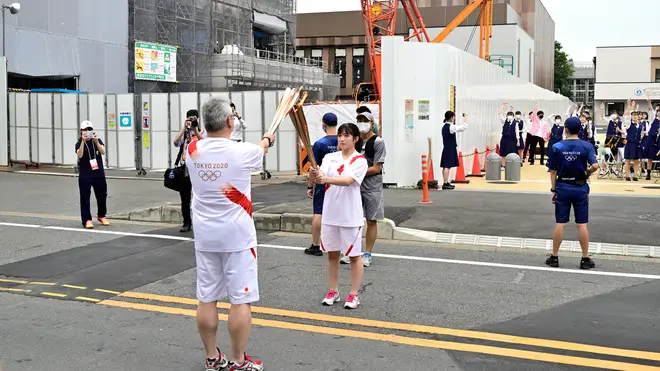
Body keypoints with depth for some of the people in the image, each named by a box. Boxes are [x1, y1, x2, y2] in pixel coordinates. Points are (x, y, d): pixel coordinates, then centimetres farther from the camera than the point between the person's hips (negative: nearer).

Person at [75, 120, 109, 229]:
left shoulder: (98, 140, 5)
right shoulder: (79, 143, -2)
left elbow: (103, 152, -11)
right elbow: (80, 155, -20)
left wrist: (96, 141, -23)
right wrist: (83, 141, -27)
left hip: (99, 173, 3)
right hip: (85, 176, -3)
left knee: (102, 195, 11)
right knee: (85, 198, -4)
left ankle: (101, 216, 30)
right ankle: (87, 220, -1)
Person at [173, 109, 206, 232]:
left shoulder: (202, 132, 7)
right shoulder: (184, 132, 12)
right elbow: (176, 142, -7)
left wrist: (195, 129, -22)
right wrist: (184, 127, -12)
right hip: (185, 168, 3)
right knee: (185, 198, 6)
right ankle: (187, 223, 15)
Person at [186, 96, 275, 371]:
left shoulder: (192, 151, -3)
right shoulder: (243, 152, -13)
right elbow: (261, 151, 12)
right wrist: (267, 139, 36)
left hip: (204, 236, 5)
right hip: (236, 236, -5)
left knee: (206, 298, 10)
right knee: (240, 299, 3)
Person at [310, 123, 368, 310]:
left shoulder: (360, 161, -7)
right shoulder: (330, 158, 5)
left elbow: (348, 180, -24)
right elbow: (321, 178, -11)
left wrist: (327, 179, -39)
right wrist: (315, 175, -35)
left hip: (350, 216, -4)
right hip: (330, 214, 4)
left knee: (354, 255, 6)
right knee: (332, 254, 13)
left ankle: (354, 294, 15)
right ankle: (333, 292, 25)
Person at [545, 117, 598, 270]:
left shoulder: (556, 147, -4)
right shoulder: (587, 146, -5)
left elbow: (553, 171, -2)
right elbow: (595, 166, -18)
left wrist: (553, 190, 5)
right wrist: (587, 172, 4)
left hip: (562, 187, 1)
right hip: (580, 188, 0)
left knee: (560, 223, 6)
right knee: (582, 224, 5)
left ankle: (554, 257, 12)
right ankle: (585, 259, 10)